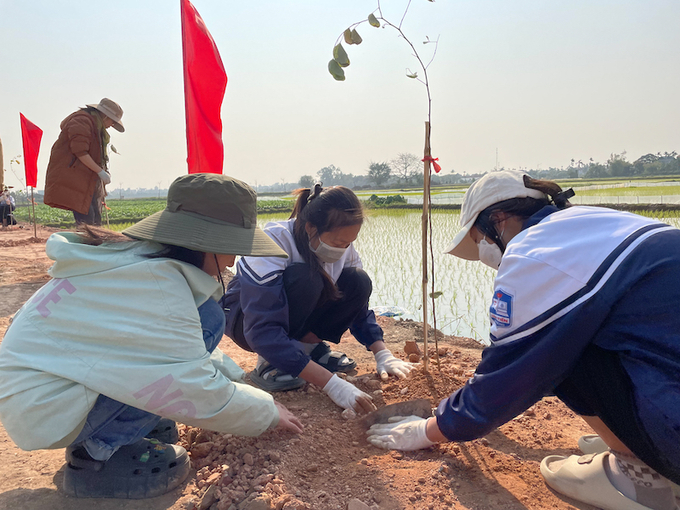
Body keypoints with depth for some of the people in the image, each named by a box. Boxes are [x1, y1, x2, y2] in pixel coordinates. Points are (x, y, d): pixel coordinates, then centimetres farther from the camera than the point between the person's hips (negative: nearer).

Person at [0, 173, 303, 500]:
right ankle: (97, 456, -10)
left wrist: (236, 378, 12)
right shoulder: (153, 282, -27)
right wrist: (267, 413, -7)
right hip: (42, 413, -9)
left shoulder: (139, 255, 1)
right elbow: (197, 389, -23)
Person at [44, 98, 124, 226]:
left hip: (89, 180, 10)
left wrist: (104, 172, 13)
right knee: (86, 220, -16)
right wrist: (100, 171, -18)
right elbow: (79, 151, -20)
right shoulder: (82, 121, -12)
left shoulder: (97, 127, 20)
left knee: (95, 221, 7)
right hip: (74, 179, -10)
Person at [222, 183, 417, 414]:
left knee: (358, 282, -20)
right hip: (245, 318, -5)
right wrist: (331, 384, -46)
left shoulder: (343, 247, -15)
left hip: (299, 317, 5)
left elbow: (359, 307, -4)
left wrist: (383, 354, -20)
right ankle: (269, 363, -20)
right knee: (304, 278, -36)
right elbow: (262, 332, -40)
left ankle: (311, 347, -5)